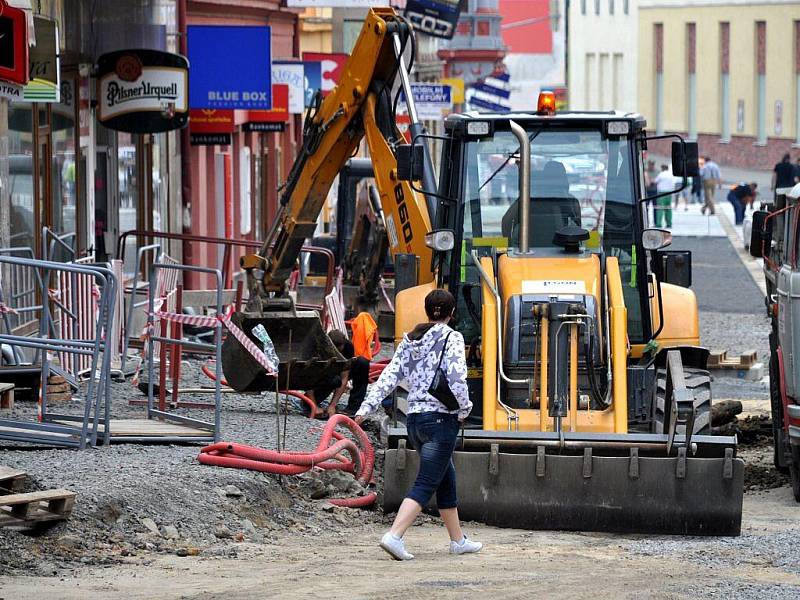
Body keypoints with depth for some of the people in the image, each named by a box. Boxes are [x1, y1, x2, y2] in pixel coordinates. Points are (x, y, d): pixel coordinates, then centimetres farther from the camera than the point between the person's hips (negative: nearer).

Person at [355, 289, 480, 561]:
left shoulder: (410, 341, 11)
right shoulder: (452, 338, -8)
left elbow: (389, 376, 5)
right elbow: (457, 380, -19)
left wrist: (367, 407, 2)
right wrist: (464, 409, -4)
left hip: (414, 418, 7)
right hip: (441, 418, -7)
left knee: (447, 481, 20)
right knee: (425, 485, -9)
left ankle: (458, 540, 28)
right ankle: (394, 536, -24)